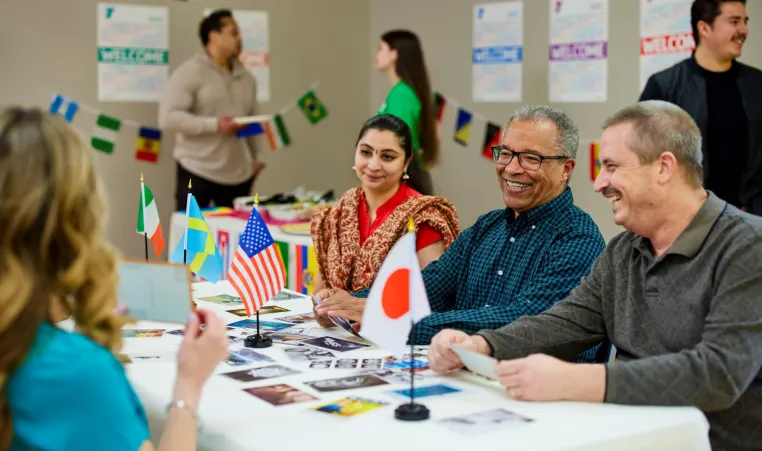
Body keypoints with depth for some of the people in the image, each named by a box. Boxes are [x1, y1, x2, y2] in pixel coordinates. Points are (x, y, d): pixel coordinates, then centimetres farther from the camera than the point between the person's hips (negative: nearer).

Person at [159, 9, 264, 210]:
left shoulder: (246, 77, 15)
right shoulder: (190, 72, -6)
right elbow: (168, 117, -14)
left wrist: (254, 158, 11)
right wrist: (214, 125, -19)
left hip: (239, 174, 6)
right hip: (197, 172, -5)